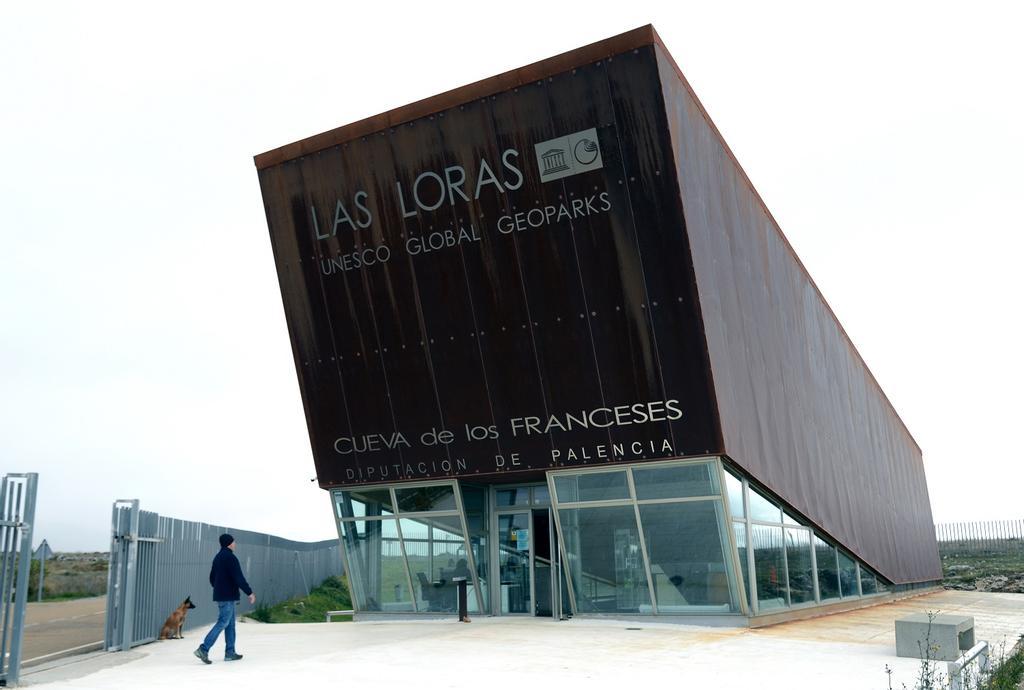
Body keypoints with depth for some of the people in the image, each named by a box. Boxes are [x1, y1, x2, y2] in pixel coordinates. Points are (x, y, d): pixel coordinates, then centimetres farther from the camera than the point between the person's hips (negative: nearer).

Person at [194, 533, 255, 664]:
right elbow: (239, 578, -20)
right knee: (222, 623, -8)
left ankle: (230, 652, 15)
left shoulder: (218, 557, 14)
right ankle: (203, 649, -13)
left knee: (230, 624, 13)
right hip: (228, 596, -10)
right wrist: (249, 593, -16)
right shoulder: (230, 557, -16)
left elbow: (212, 578, 22)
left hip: (220, 595, 10)